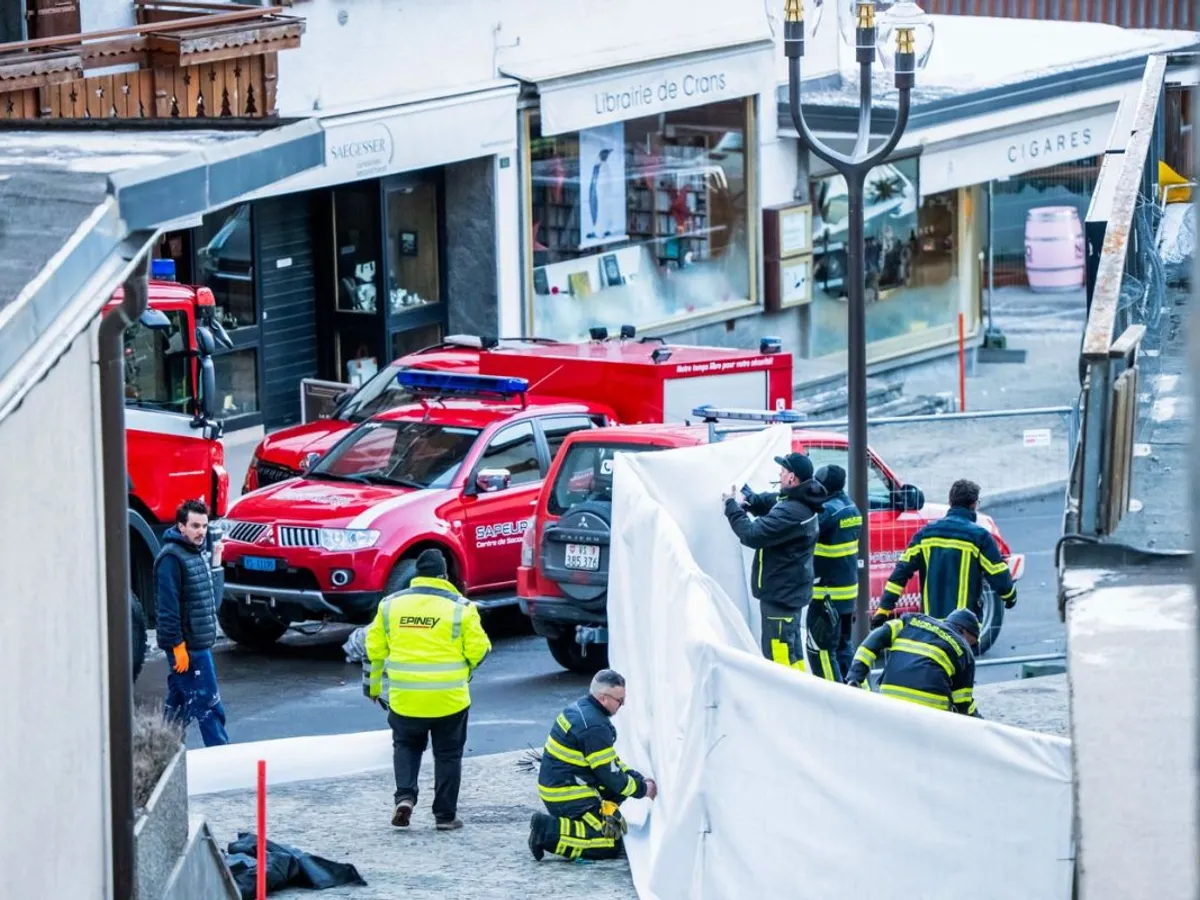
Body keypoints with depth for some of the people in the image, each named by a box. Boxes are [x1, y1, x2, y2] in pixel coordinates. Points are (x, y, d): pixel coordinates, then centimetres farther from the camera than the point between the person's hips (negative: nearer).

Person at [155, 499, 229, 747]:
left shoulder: (199, 553, 13)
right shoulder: (172, 558, -15)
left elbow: (211, 598, 17)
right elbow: (167, 606, -20)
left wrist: (216, 564, 9)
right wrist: (178, 646, -22)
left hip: (200, 643, 9)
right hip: (186, 646, -9)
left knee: (179, 706, 14)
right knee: (208, 705, -7)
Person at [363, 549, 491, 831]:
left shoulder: (391, 605, 2)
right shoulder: (460, 607, -7)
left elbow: (375, 649, 6)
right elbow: (478, 649, -7)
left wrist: (373, 686, 19)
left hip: (404, 698, 2)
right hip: (449, 698, -2)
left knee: (406, 746, 22)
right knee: (447, 754, 13)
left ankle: (405, 796, 1)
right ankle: (445, 815, 14)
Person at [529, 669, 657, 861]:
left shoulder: (580, 709, 9)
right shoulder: (594, 727, -22)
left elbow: (609, 761, 19)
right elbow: (611, 775, -16)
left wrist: (639, 779, 14)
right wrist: (642, 789, -1)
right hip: (567, 795, -10)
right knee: (611, 845, -10)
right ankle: (549, 832, -13)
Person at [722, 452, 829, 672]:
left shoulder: (790, 512, -26)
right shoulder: (800, 502, 6)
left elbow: (752, 535, -27)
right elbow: (768, 502, 21)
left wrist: (732, 506, -14)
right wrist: (747, 499, -1)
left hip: (779, 594, -11)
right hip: (791, 592, 11)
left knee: (779, 654, -7)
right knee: (792, 654, 19)